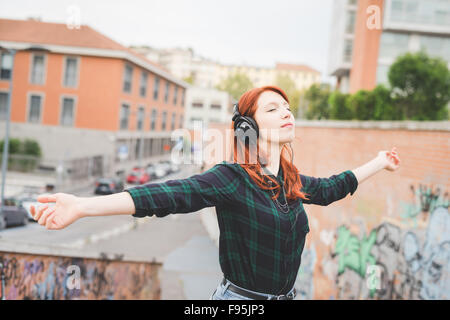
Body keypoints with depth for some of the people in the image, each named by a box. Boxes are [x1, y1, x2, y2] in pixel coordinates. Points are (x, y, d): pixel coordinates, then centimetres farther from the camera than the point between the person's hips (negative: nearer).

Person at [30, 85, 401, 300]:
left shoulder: (294, 182, 5)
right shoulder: (230, 178, -16)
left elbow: (333, 187, 25)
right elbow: (169, 194, -29)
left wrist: (378, 163, 35)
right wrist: (82, 206, -42)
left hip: (285, 296, 7)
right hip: (238, 297, -6)